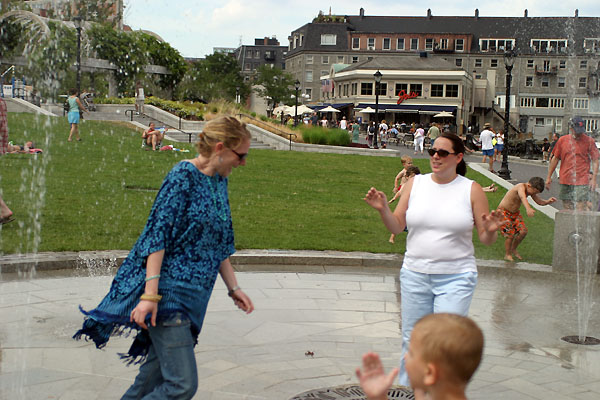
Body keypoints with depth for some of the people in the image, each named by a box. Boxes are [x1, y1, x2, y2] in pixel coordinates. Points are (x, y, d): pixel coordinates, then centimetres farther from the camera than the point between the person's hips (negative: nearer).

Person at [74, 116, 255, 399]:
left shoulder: (219, 181, 13)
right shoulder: (184, 176, -13)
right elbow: (157, 235, -17)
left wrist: (233, 288, 20)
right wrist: (150, 295, -22)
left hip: (192, 296, 9)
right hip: (168, 291, -9)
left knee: (157, 376, 13)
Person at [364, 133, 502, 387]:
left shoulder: (472, 190, -2)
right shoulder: (415, 183, 4)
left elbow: (486, 240, 1)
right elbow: (397, 227, 5)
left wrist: (491, 230, -21)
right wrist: (383, 209, -12)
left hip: (456, 279, -3)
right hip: (415, 275, 3)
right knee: (412, 340, 13)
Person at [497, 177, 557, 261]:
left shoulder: (531, 190, -4)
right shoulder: (521, 187, -30)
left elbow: (539, 201, 0)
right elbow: (523, 198, -50)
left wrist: (548, 201, -22)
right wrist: (528, 209, -68)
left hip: (515, 213, 8)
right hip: (504, 212, -8)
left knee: (523, 231, -4)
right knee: (510, 235, -9)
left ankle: (513, 249, 19)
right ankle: (507, 255, 12)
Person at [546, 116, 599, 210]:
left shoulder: (589, 141, 0)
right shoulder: (562, 140, 7)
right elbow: (555, 159, 14)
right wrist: (549, 177, 13)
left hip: (582, 182, -3)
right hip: (565, 181, 3)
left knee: (581, 209, -9)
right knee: (567, 209, 7)